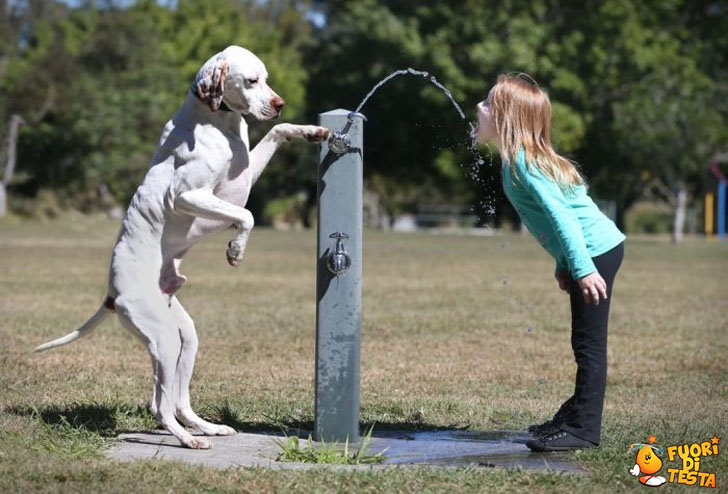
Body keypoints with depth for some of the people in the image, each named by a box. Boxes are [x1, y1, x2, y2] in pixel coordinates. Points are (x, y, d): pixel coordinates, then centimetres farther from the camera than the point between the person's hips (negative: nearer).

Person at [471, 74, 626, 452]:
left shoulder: (522, 161, -17)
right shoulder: (517, 158, 12)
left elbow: (562, 215, -24)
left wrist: (582, 269, -27)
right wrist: (563, 266, 18)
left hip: (596, 252, -10)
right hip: (592, 253, 10)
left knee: (589, 343, -6)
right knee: (585, 343, 17)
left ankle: (584, 429, -2)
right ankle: (576, 416, 27)